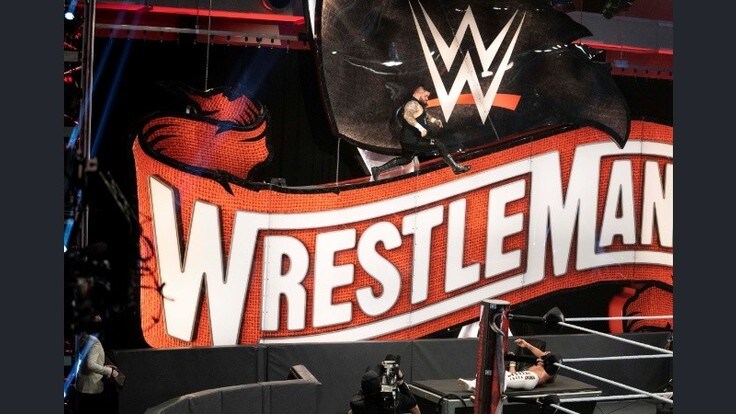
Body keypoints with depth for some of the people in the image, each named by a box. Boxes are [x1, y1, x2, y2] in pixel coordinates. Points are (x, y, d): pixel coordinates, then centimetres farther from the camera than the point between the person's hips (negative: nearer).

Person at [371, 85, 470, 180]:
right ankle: (456, 167, -6)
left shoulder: (418, 105, 16)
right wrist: (420, 128, -44)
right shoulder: (413, 104, -17)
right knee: (439, 145, -10)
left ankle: (378, 169, 29)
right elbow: (407, 115, -37)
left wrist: (434, 120, 16)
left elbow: (424, 115, 34)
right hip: (413, 140, -11)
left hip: (408, 141, 11)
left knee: (406, 159, 29)